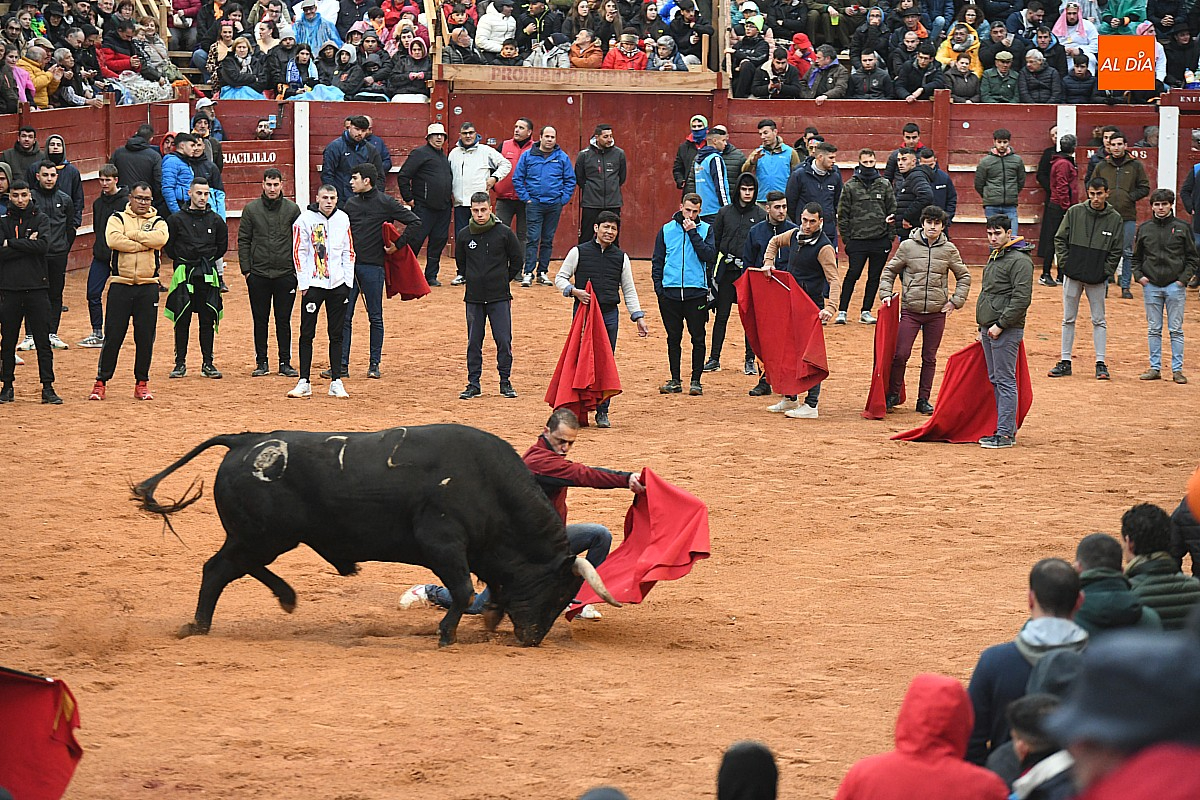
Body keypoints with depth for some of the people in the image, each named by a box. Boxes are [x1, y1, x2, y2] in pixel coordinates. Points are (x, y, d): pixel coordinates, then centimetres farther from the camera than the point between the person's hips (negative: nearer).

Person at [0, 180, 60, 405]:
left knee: (43, 340, -2)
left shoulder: (39, 219, 6)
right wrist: (27, 245, -11)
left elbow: (43, 246, -12)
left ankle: (47, 387, 0)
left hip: (37, 287, -1)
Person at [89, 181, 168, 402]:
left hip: (148, 287, 1)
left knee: (145, 337, 3)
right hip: (120, 286, -1)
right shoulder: (117, 219, 7)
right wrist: (145, 243, -12)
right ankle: (101, 382, 6)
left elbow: (160, 238, -14)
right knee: (113, 336, -1)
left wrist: (132, 235, -11)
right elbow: (113, 240, -15)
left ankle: (142, 383, 14)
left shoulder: (158, 222, 11)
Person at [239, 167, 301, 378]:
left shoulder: (292, 209, 4)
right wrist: (246, 269, -1)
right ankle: (261, 363, 11)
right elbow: (243, 240, 5)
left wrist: (298, 270, 1)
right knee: (260, 320, 5)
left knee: (284, 320, 4)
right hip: (258, 274, 0)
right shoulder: (251, 209, 4)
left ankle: (285, 362, 10)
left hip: (286, 274, 0)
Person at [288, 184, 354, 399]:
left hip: (338, 284, 3)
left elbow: (348, 251, 12)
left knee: (337, 334, 6)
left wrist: (348, 281, 4)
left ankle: (336, 382, 11)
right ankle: (304, 382, 3)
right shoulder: (305, 219, -4)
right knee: (307, 333, -1)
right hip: (313, 284, -3)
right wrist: (303, 283, -8)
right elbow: (299, 252, -4)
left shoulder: (343, 219, 8)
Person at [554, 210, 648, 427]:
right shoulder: (579, 252, 2)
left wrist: (638, 317, 10)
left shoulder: (621, 257, 11)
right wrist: (574, 291, -12)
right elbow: (560, 278, 7)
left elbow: (629, 290, 16)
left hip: (609, 314, 3)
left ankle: (602, 411, 8)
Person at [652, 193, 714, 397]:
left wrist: (693, 233, -11)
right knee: (673, 337, 6)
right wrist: (658, 286, 2)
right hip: (670, 292, 2)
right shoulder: (667, 230, 9)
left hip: (696, 292, -2)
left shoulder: (705, 230, 5)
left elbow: (709, 255, -9)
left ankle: (696, 380, 6)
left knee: (698, 338, 0)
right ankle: (675, 381, 12)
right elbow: (657, 261, 11)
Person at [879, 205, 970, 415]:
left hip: (937, 312, 1)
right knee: (901, 354, -6)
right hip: (910, 310, -1)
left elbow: (964, 276, 13)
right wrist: (886, 294, -4)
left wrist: (955, 301, 3)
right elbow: (890, 271, 9)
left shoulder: (949, 249, 2)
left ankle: (924, 399, 16)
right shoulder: (907, 246, -1)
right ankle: (893, 394, 10)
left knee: (929, 358, 7)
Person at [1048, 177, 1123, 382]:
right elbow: (1060, 239, 4)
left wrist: (1106, 273, -5)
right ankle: (1065, 362, 14)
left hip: (1098, 279, -1)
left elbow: (1116, 251, 3)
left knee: (1099, 320, 4)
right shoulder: (1074, 212, -1)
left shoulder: (1114, 218, -1)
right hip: (1073, 276, 1)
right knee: (1069, 319, 7)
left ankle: (1101, 363, 9)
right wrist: (1065, 264, -4)